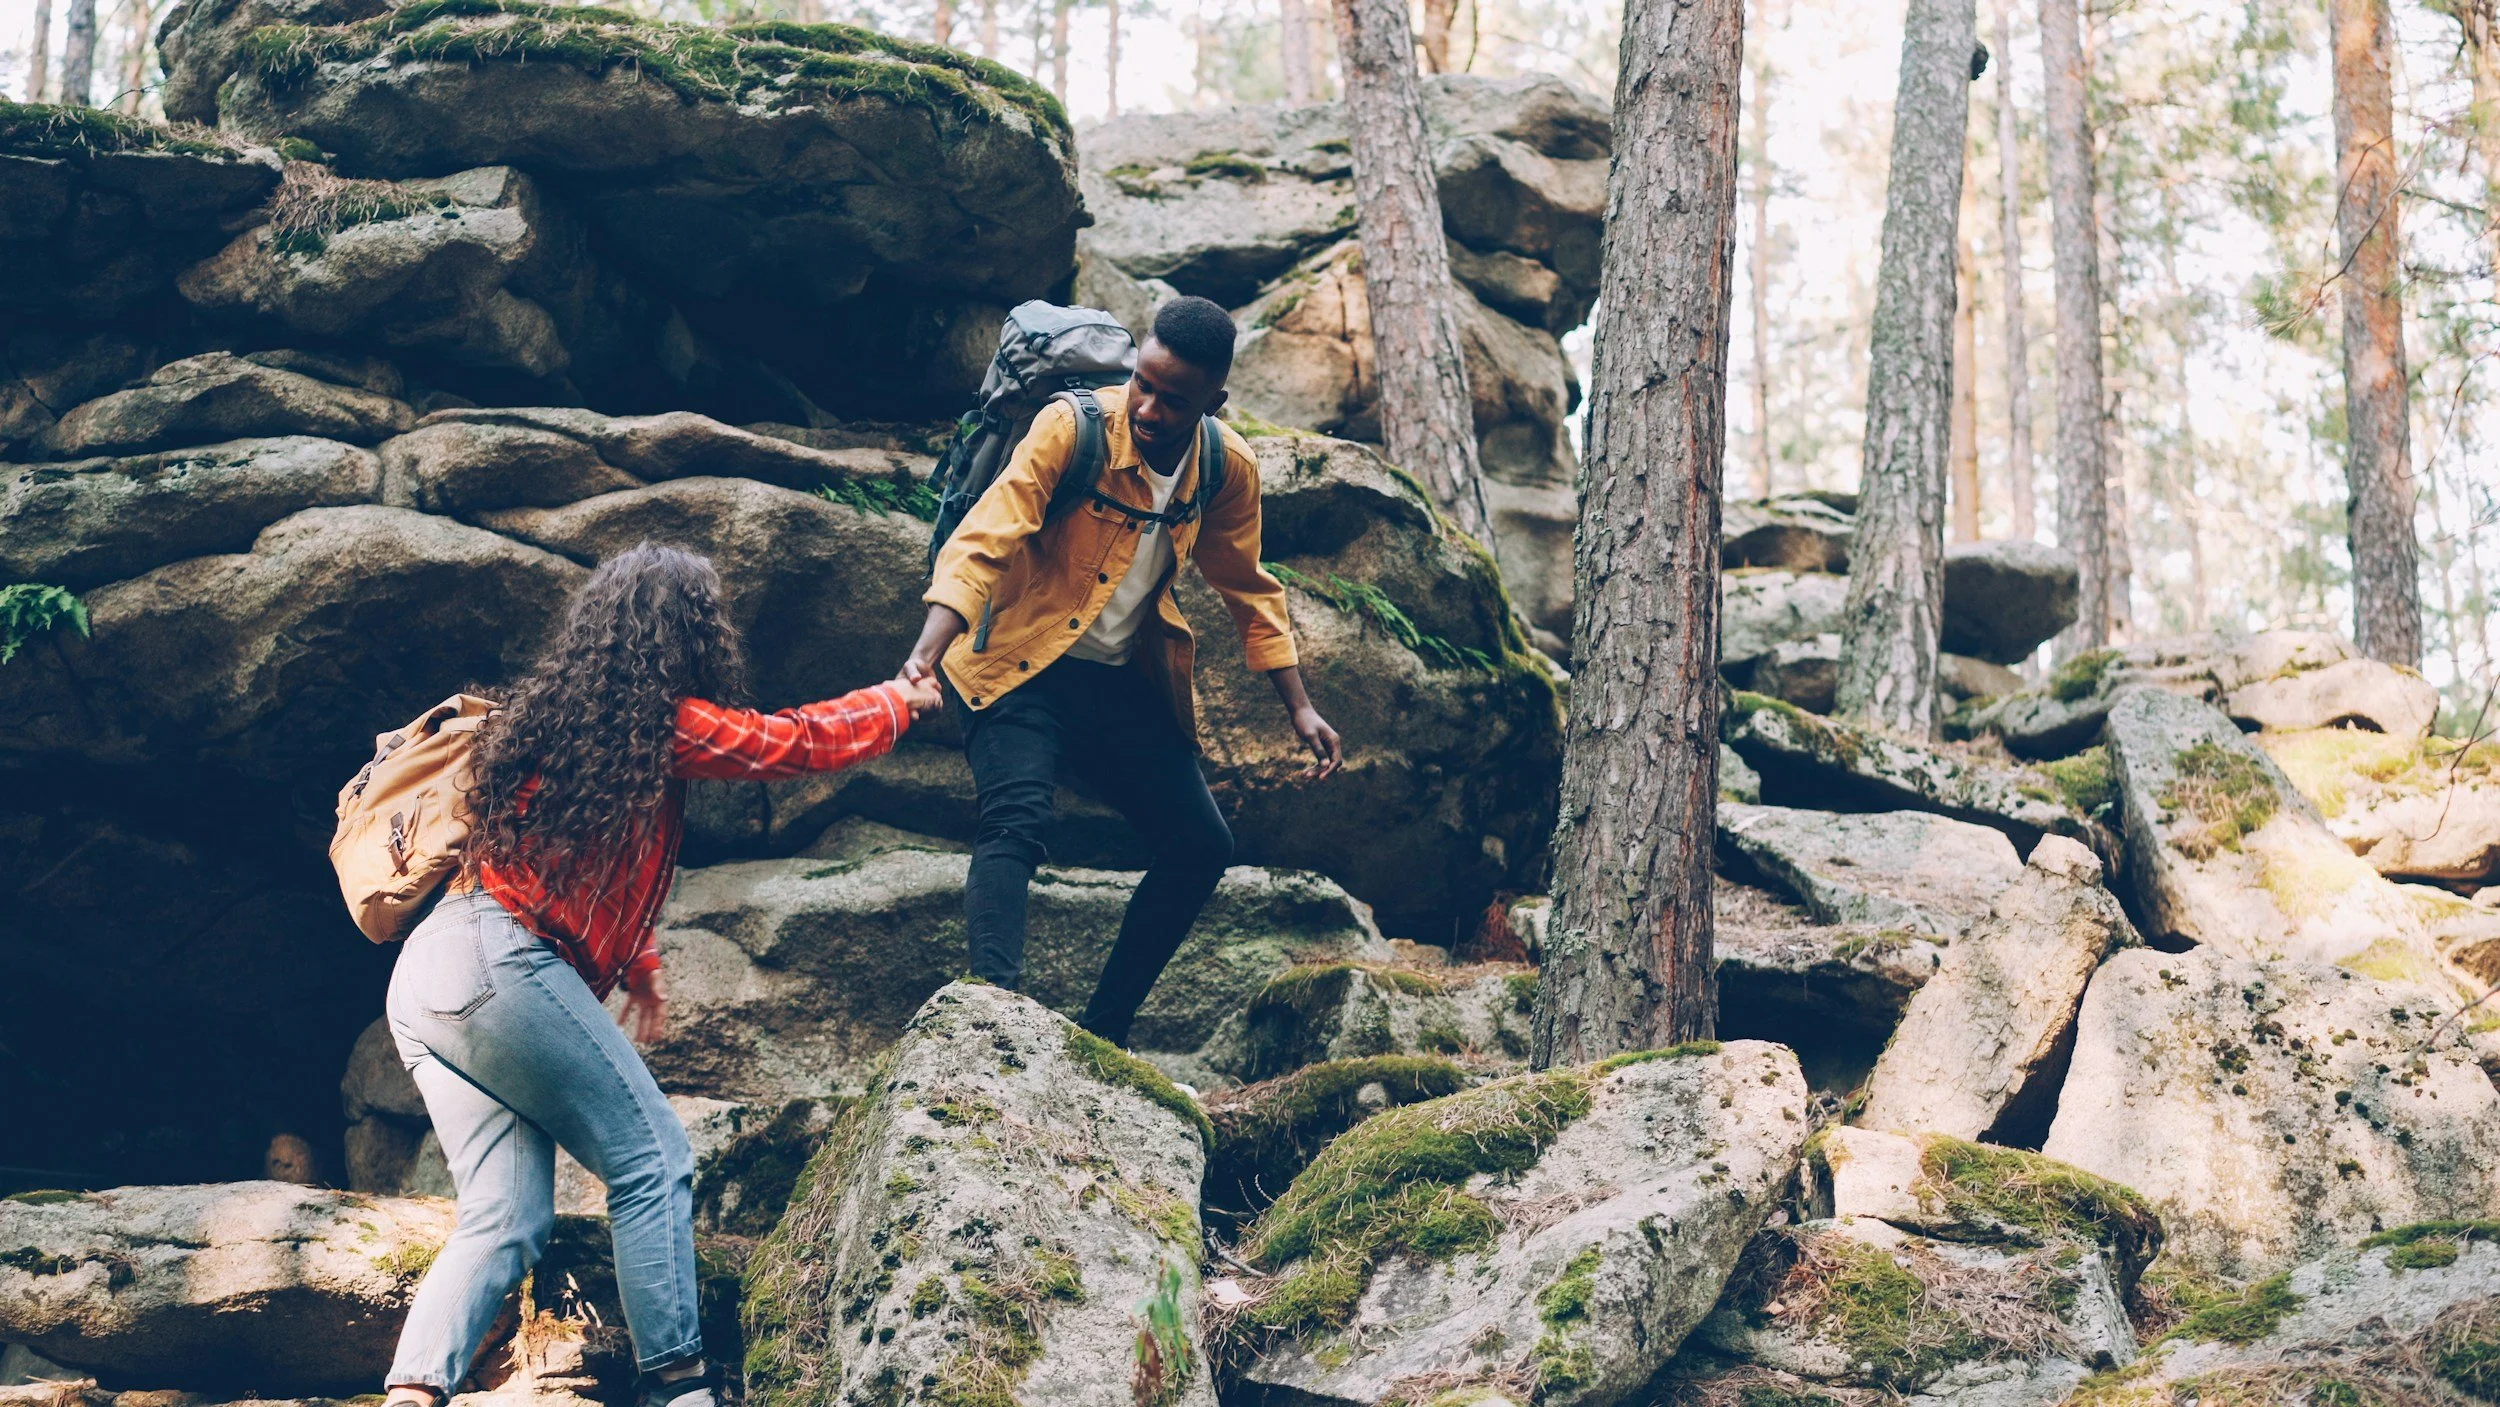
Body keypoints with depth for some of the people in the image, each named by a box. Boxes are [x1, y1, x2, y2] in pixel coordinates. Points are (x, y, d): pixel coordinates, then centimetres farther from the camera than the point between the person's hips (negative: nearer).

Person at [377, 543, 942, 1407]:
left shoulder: (560, 711, 21)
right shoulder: (663, 722, -3)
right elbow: (803, 742, 6)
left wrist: (636, 964, 34)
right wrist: (905, 699, 22)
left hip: (425, 979, 9)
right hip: (502, 962, -9)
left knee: (506, 1221, 3)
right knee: (652, 1161, -2)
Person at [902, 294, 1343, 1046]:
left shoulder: (1229, 469, -3)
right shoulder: (1073, 428, -19)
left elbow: (1248, 590, 12)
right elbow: (983, 541, -27)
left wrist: (1300, 709, 10)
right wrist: (926, 653, -41)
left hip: (1126, 682, 6)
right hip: (1025, 667, -6)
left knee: (1202, 847, 2)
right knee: (1017, 819, -28)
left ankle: (1101, 1033, 12)